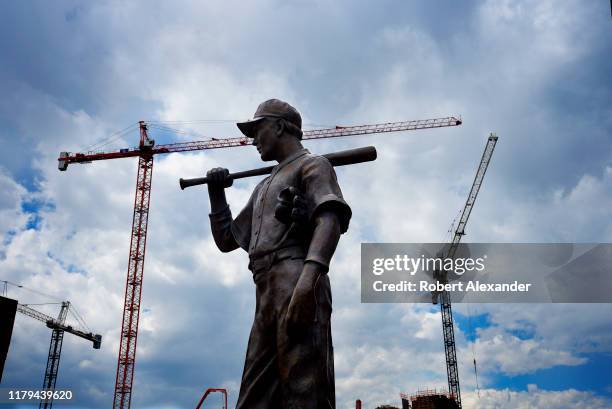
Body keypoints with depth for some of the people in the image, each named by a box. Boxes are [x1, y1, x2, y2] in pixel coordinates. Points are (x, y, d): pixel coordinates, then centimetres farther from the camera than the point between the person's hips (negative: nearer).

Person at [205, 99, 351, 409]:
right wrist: (216, 194, 26)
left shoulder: (311, 165, 11)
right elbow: (226, 240, 36)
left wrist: (308, 276, -26)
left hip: (295, 283, -9)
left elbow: (330, 219, -10)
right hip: (267, 294, 9)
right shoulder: (264, 186, 35)